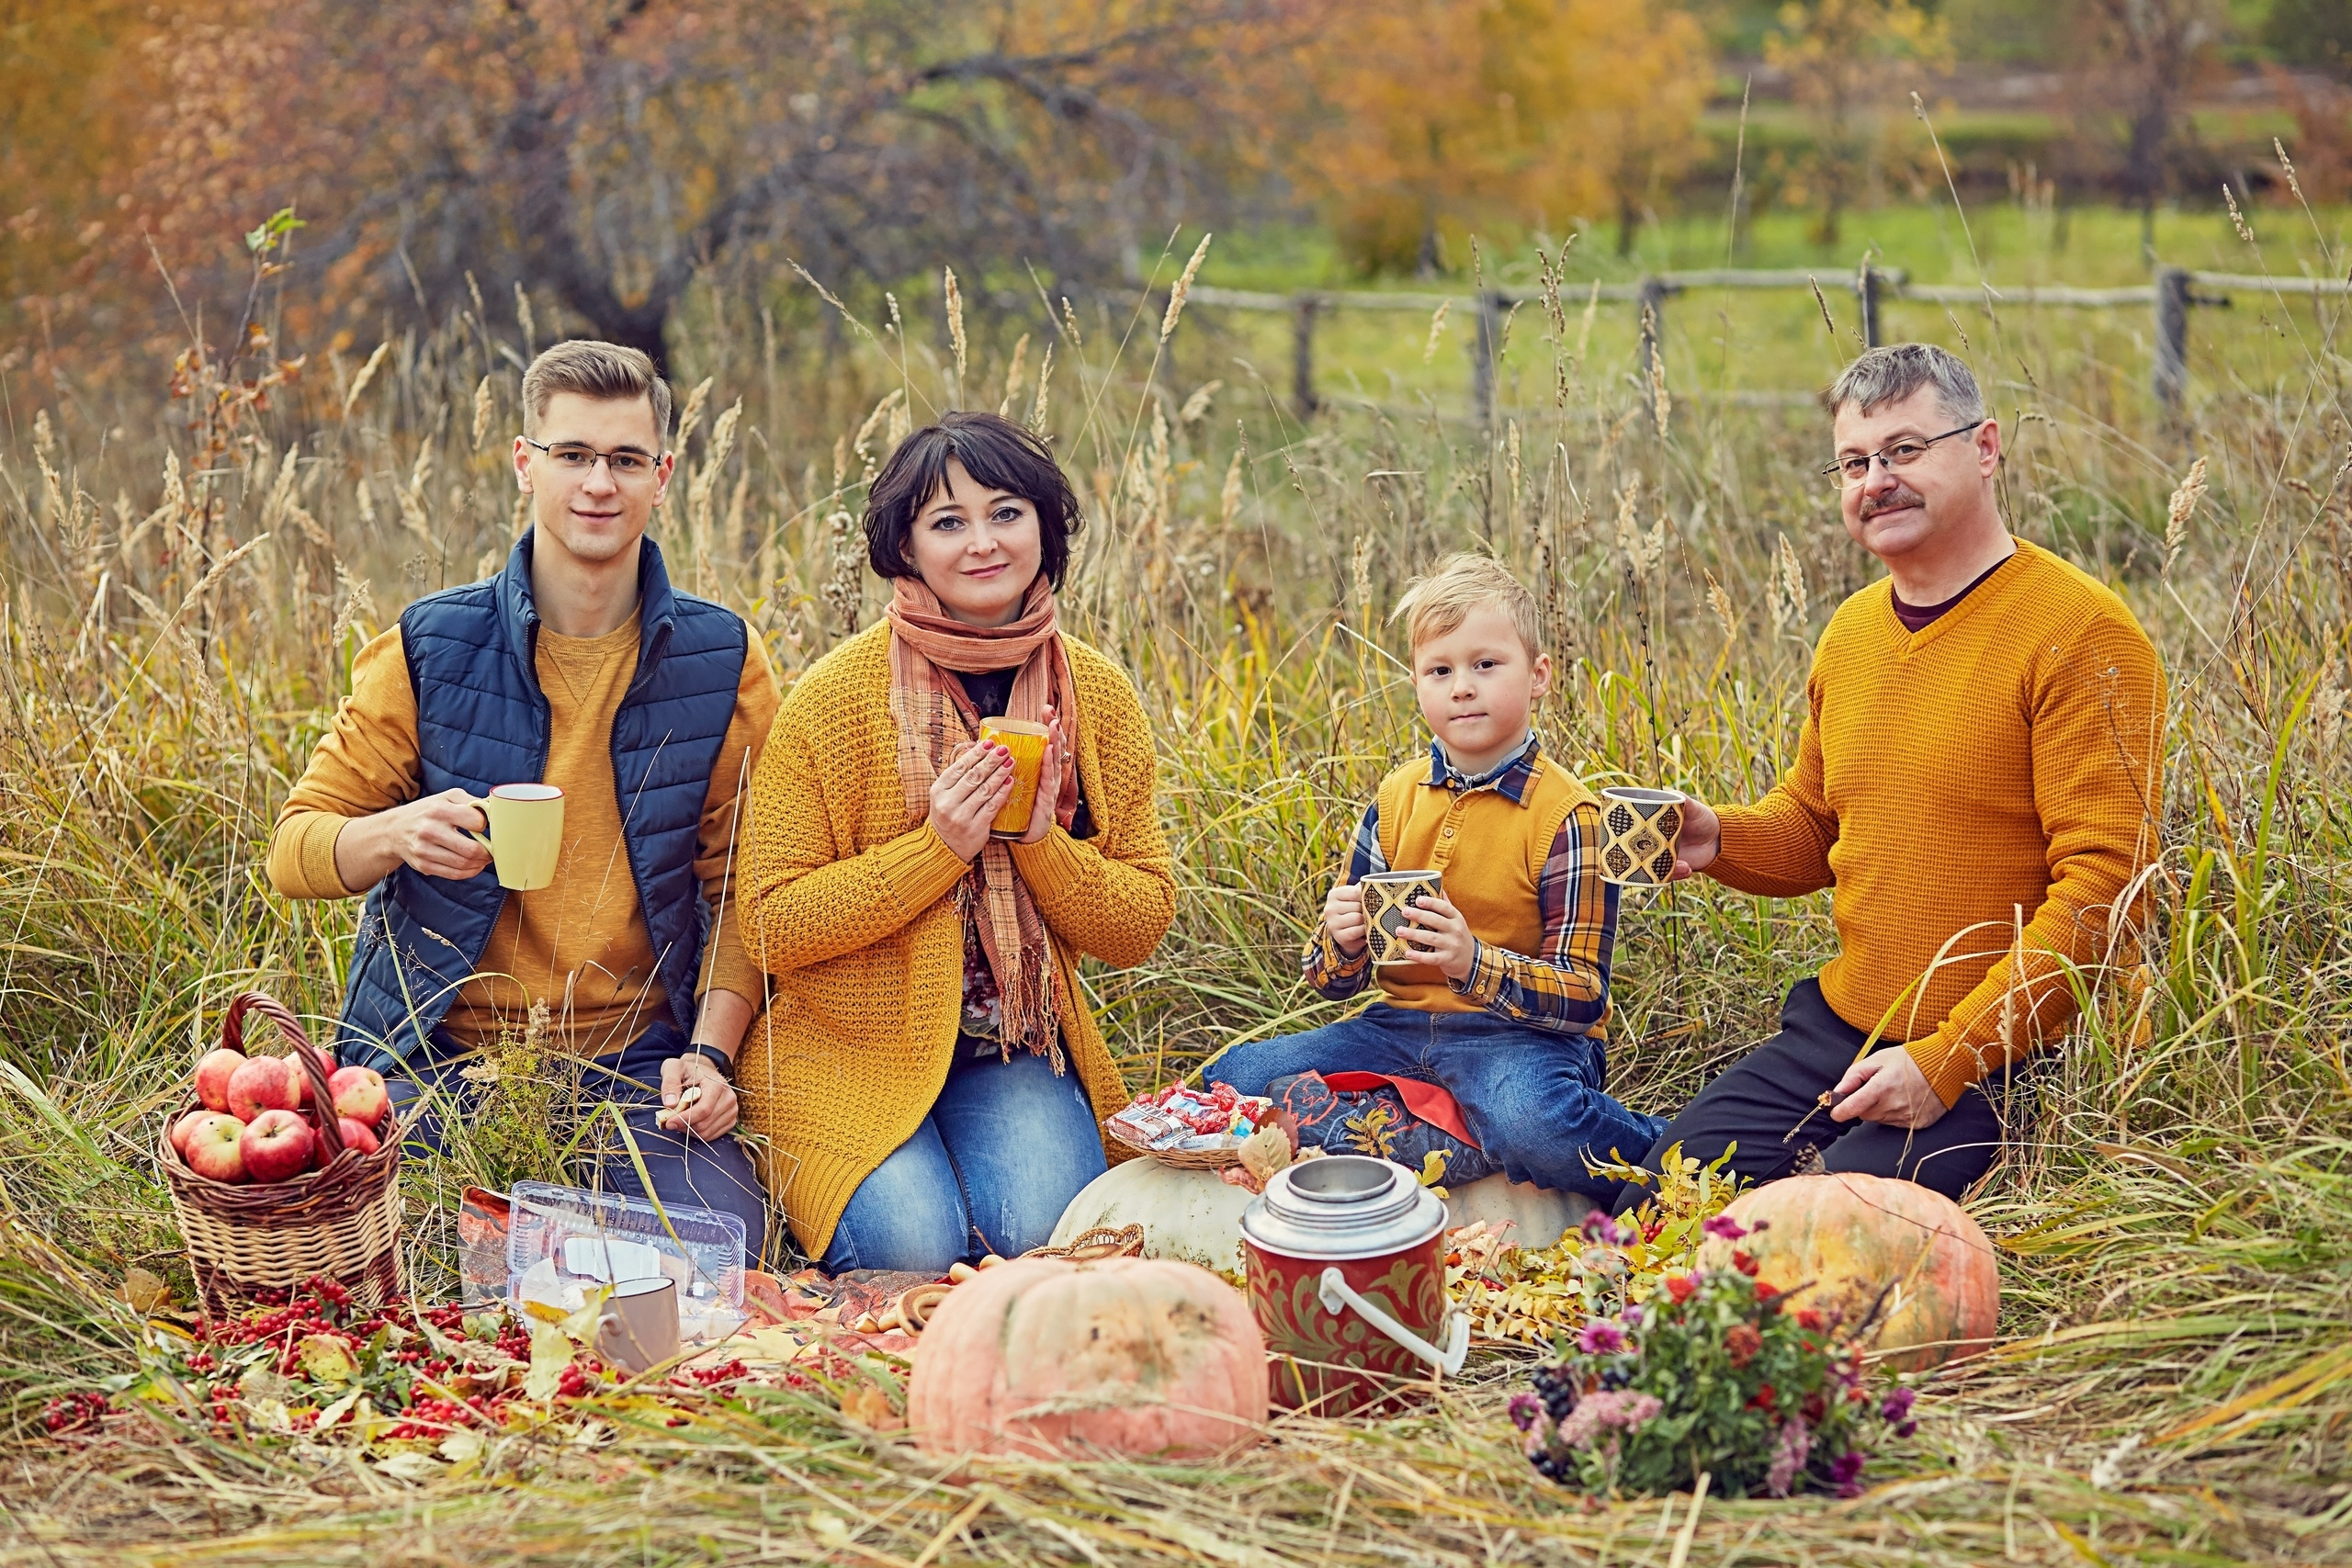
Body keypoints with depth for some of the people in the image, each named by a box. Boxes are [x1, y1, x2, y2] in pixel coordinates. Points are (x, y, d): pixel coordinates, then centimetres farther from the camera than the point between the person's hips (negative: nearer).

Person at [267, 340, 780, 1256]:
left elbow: (742, 887, 5)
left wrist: (709, 1053, -9)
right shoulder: (429, 649, -2)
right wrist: (394, 835, -21)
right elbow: (294, 848, 2)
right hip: (437, 1058, -1)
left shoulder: (722, 660, 1)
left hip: (637, 1061, 1)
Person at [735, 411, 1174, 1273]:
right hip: (847, 1045, -2)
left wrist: (1041, 842, -17)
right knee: (914, 1247, -24)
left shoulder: (1098, 694, 0)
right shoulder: (836, 695, -12)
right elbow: (771, 925, -12)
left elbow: (1141, 926, 2)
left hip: (1017, 1050, 2)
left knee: (1047, 1232, -24)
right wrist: (936, 847, -22)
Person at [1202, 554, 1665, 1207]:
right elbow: (1329, 978, 13)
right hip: (1401, 1027, 6)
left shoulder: (1565, 814, -7)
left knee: (1531, 1121, -40)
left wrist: (1474, 963, -29)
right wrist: (1342, 944, -12)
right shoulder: (1395, 801, 9)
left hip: (1520, 1033, -6)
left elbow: (1583, 995, -12)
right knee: (1231, 1079, -11)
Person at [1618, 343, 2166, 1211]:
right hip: (1831, 1032, 7)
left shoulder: (2082, 635, -13)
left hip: (1993, 1064, -7)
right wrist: (1718, 837, 1)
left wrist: (1946, 1061, -21)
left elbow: (2102, 883, -17)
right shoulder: (1852, 633, 12)